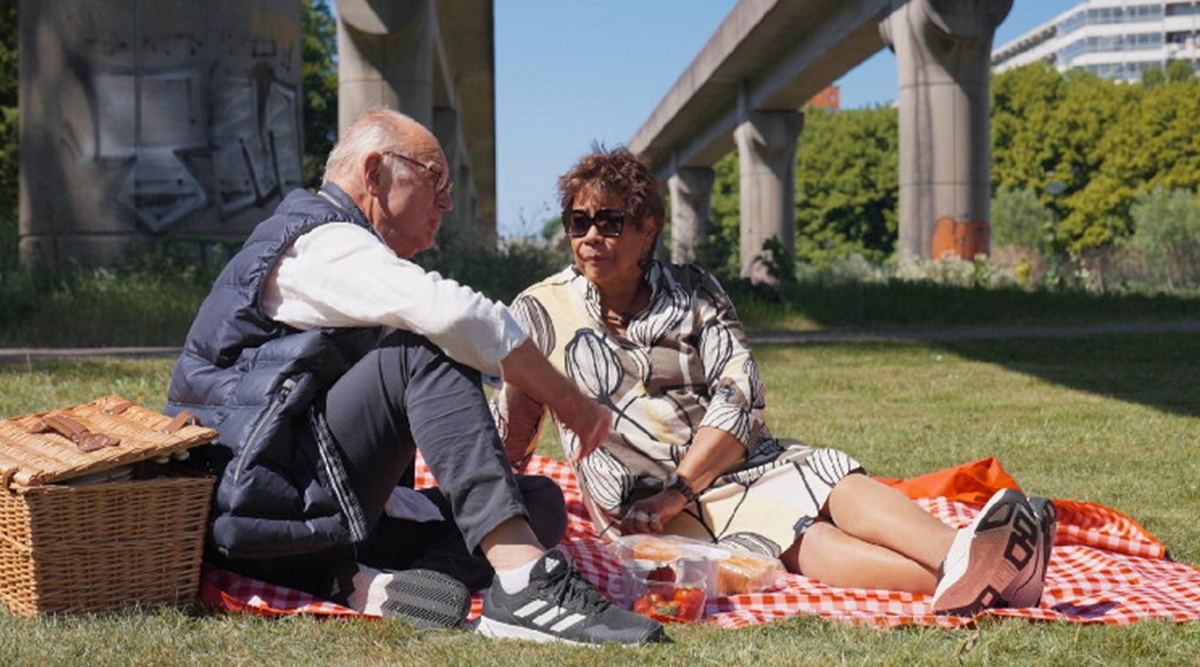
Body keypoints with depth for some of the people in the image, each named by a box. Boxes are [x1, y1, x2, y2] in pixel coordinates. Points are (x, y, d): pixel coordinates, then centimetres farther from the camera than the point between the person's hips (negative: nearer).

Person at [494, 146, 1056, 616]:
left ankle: (957, 558, -56)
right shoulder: (540, 312, 4)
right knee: (792, 530, -32)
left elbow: (740, 396, -3)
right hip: (641, 499, -4)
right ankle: (950, 581, -58)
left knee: (835, 480, -28)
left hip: (735, 463, 4)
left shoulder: (693, 292, 8)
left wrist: (676, 492, -15)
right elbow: (510, 435, 11)